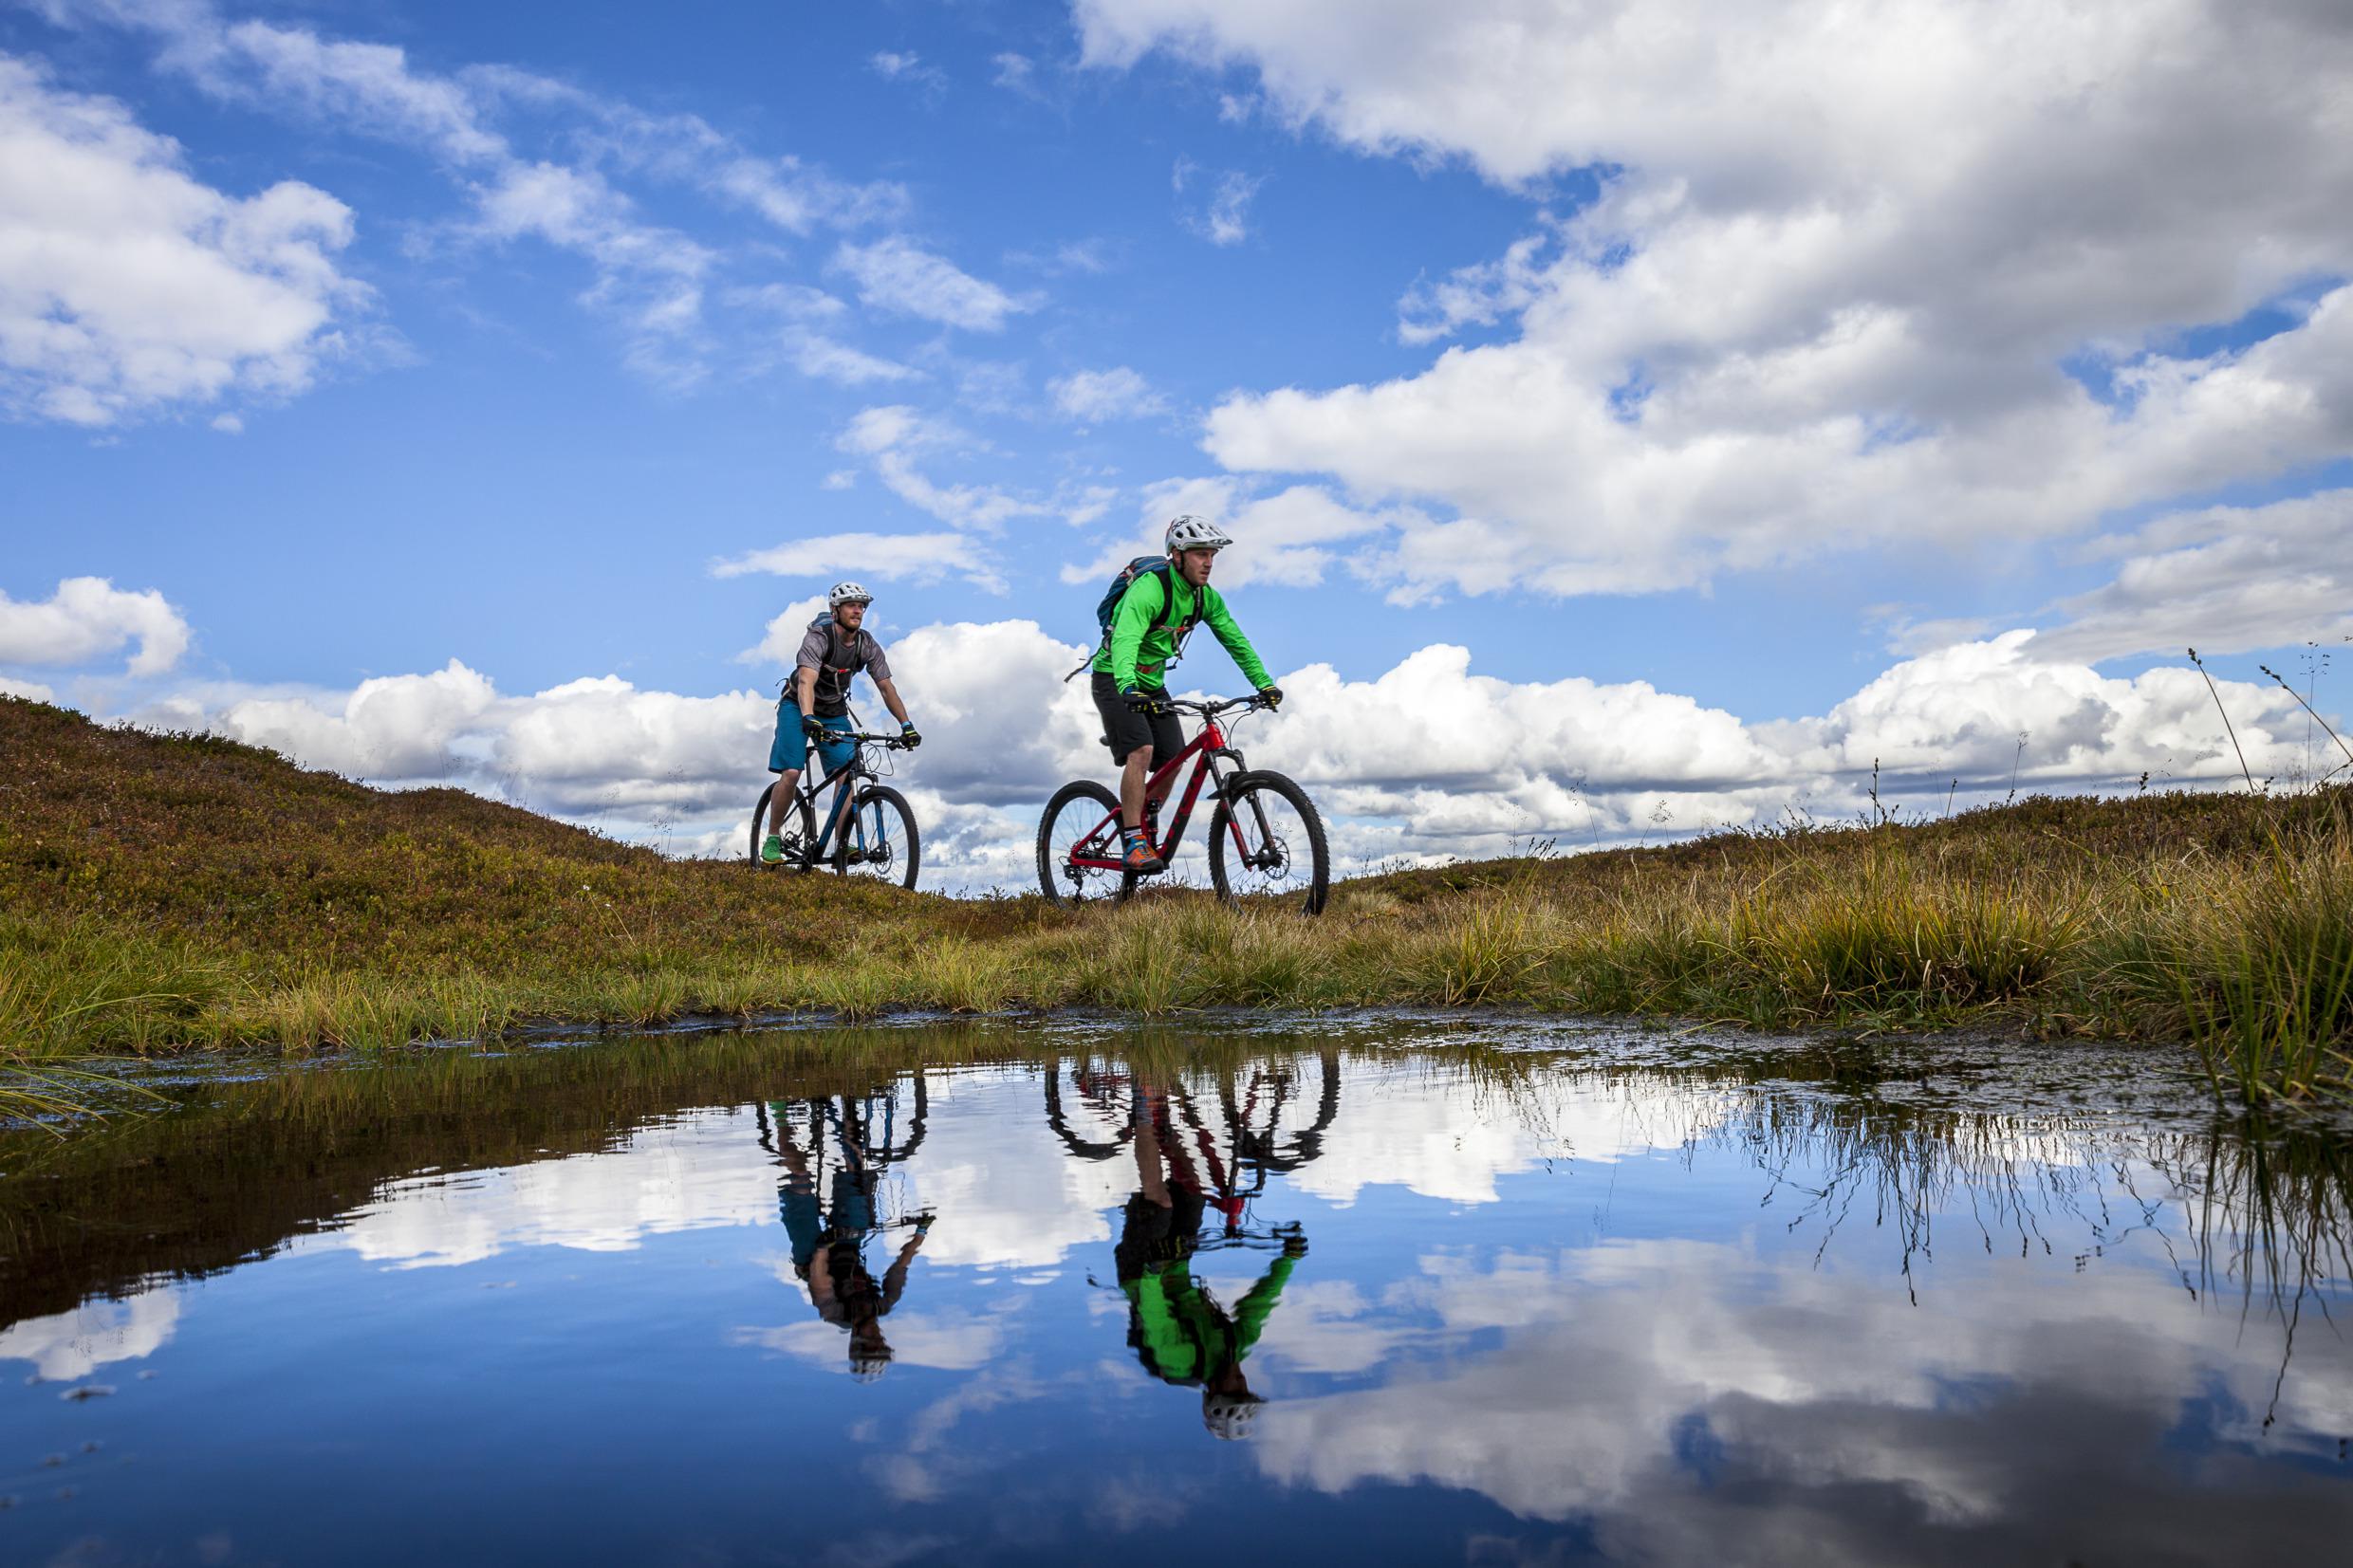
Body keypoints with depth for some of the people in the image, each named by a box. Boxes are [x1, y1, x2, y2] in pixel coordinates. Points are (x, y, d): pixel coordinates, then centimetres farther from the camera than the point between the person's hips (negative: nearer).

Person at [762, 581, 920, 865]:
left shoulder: (868, 646, -11)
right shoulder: (818, 638, -26)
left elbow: (886, 687, -10)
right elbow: (806, 682, -40)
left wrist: (907, 725, -21)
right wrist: (809, 719, -57)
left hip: (834, 713, 4)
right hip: (798, 707, -4)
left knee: (846, 773, -14)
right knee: (791, 773, -18)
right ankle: (773, 837, 0)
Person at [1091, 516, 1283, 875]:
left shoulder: (1207, 598, -4)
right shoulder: (1149, 588, -27)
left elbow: (1236, 641, 1)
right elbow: (1125, 640, -42)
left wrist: (1265, 683, -10)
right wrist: (1128, 688, -58)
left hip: (1152, 683, 7)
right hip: (1116, 681, -7)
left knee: (1173, 760, -2)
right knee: (1141, 751, -24)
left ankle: (1147, 828, 21)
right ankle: (1134, 843, -20)